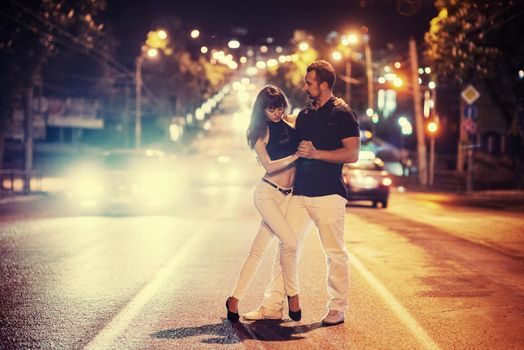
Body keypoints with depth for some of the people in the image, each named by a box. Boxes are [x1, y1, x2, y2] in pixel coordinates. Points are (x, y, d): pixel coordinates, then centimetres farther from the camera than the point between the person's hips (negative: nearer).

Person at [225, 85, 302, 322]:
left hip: (286, 196, 5)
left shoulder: (290, 128, 12)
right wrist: (296, 156, -13)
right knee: (289, 241, -21)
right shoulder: (262, 131, -1)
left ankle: (235, 300, 10)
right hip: (267, 193, -5)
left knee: (258, 251, 4)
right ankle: (292, 294, -5)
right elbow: (269, 166, -9)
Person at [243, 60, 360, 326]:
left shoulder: (342, 114, -4)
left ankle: (337, 309, 10)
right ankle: (272, 305, 6)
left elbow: (352, 154, -13)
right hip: (300, 192, 7)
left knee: (335, 253, 0)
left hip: (328, 194, -6)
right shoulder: (303, 116, 17)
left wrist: (315, 153, -18)